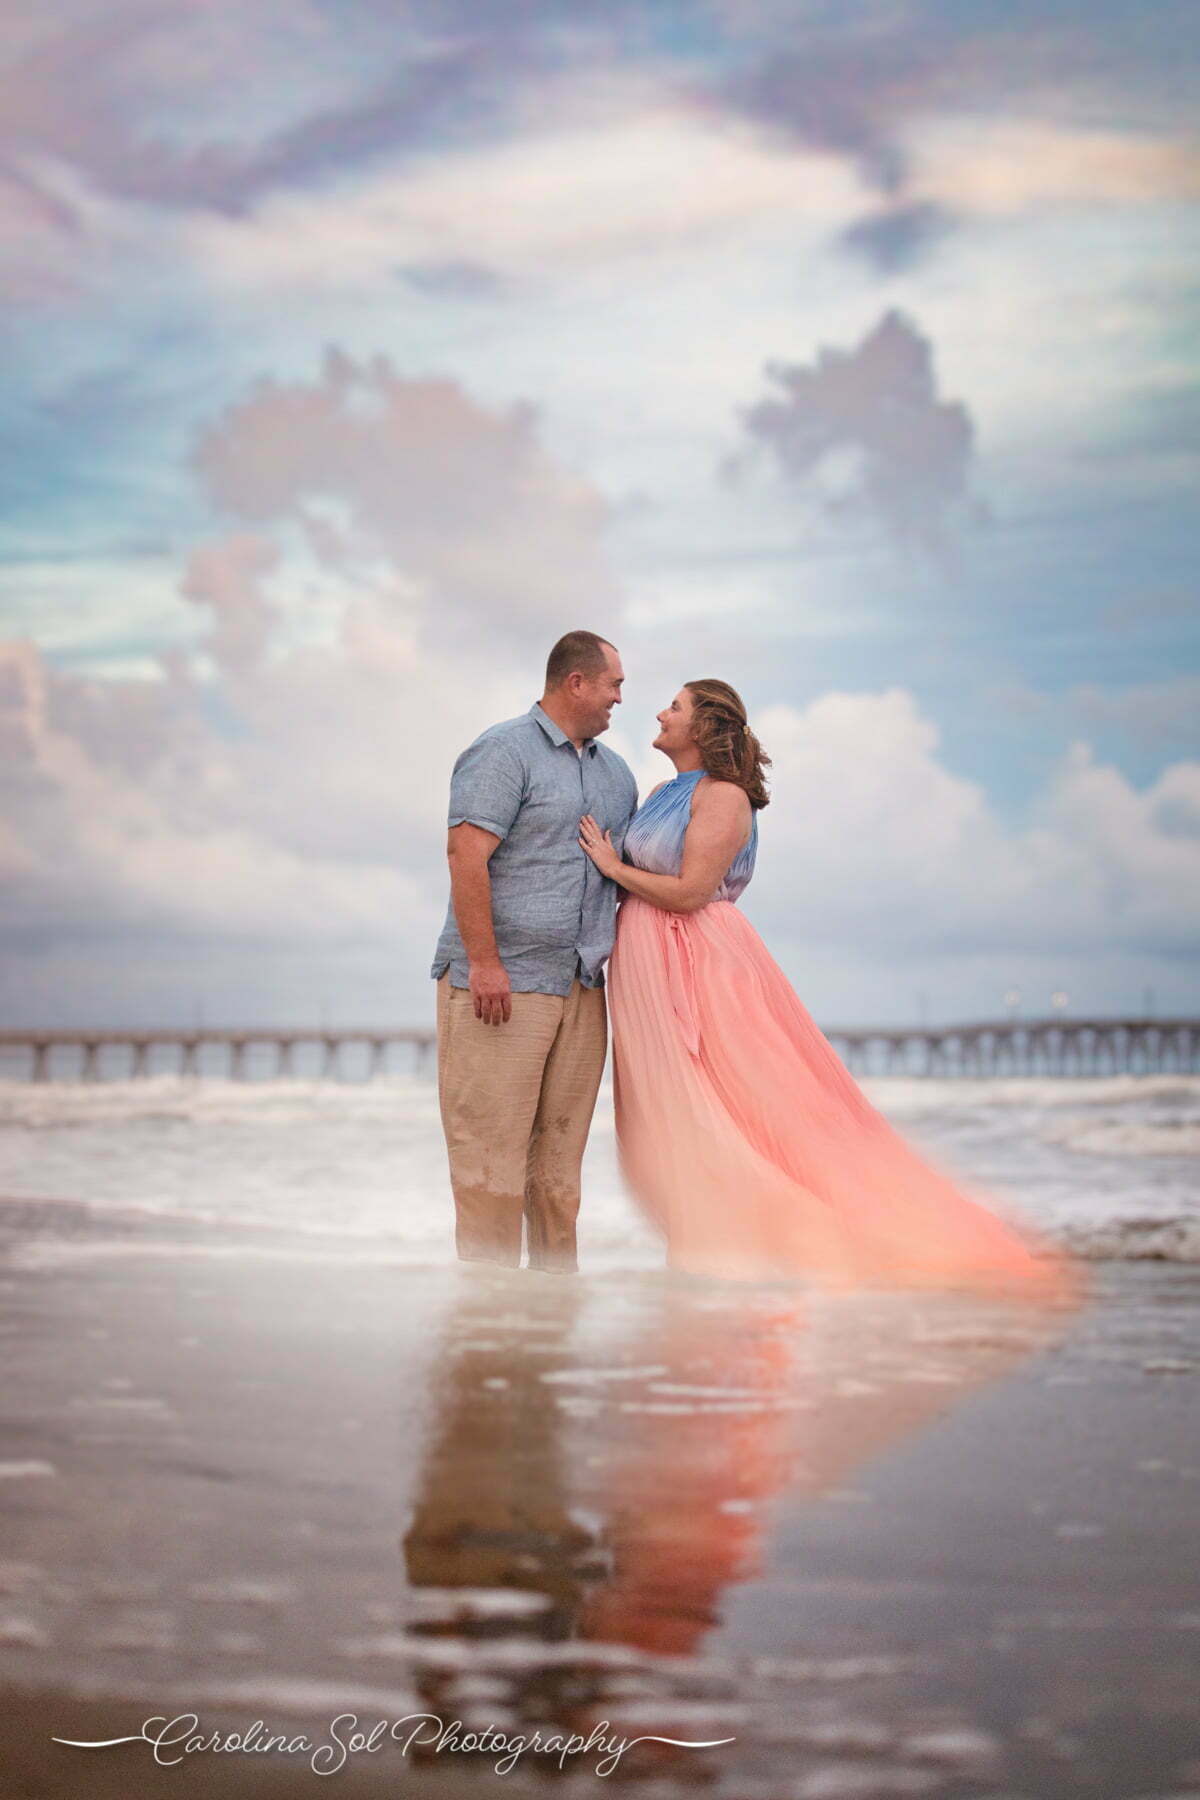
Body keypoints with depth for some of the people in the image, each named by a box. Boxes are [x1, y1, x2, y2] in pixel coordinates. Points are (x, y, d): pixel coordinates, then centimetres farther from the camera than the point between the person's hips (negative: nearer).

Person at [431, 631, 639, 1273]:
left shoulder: (615, 772, 20)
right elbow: (466, 853, -15)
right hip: (501, 984, -7)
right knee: (492, 1146, -7)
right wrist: (484, 961, -20)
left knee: (561, 1150, 9)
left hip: (581, 988, 7)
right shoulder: (504, 751, -6)